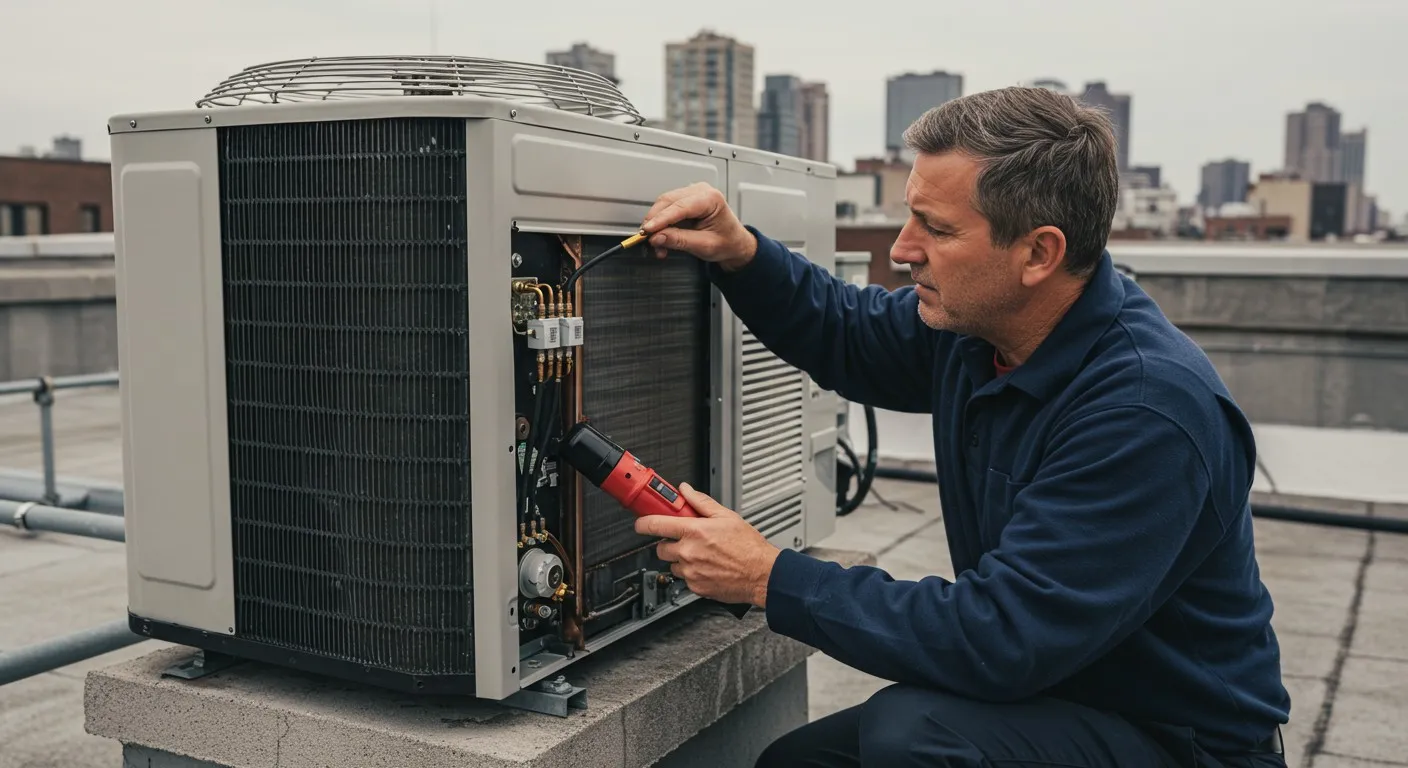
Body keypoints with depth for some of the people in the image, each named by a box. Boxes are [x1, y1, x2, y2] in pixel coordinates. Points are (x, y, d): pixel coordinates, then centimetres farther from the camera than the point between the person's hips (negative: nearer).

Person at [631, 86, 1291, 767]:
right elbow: (845, 335, 15)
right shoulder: (977, 318, -5)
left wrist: (772, 579, -27)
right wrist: (740, 256, -4)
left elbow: (1000, 641, -33)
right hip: (1038, 688, 8)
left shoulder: (1150, 411, -31)